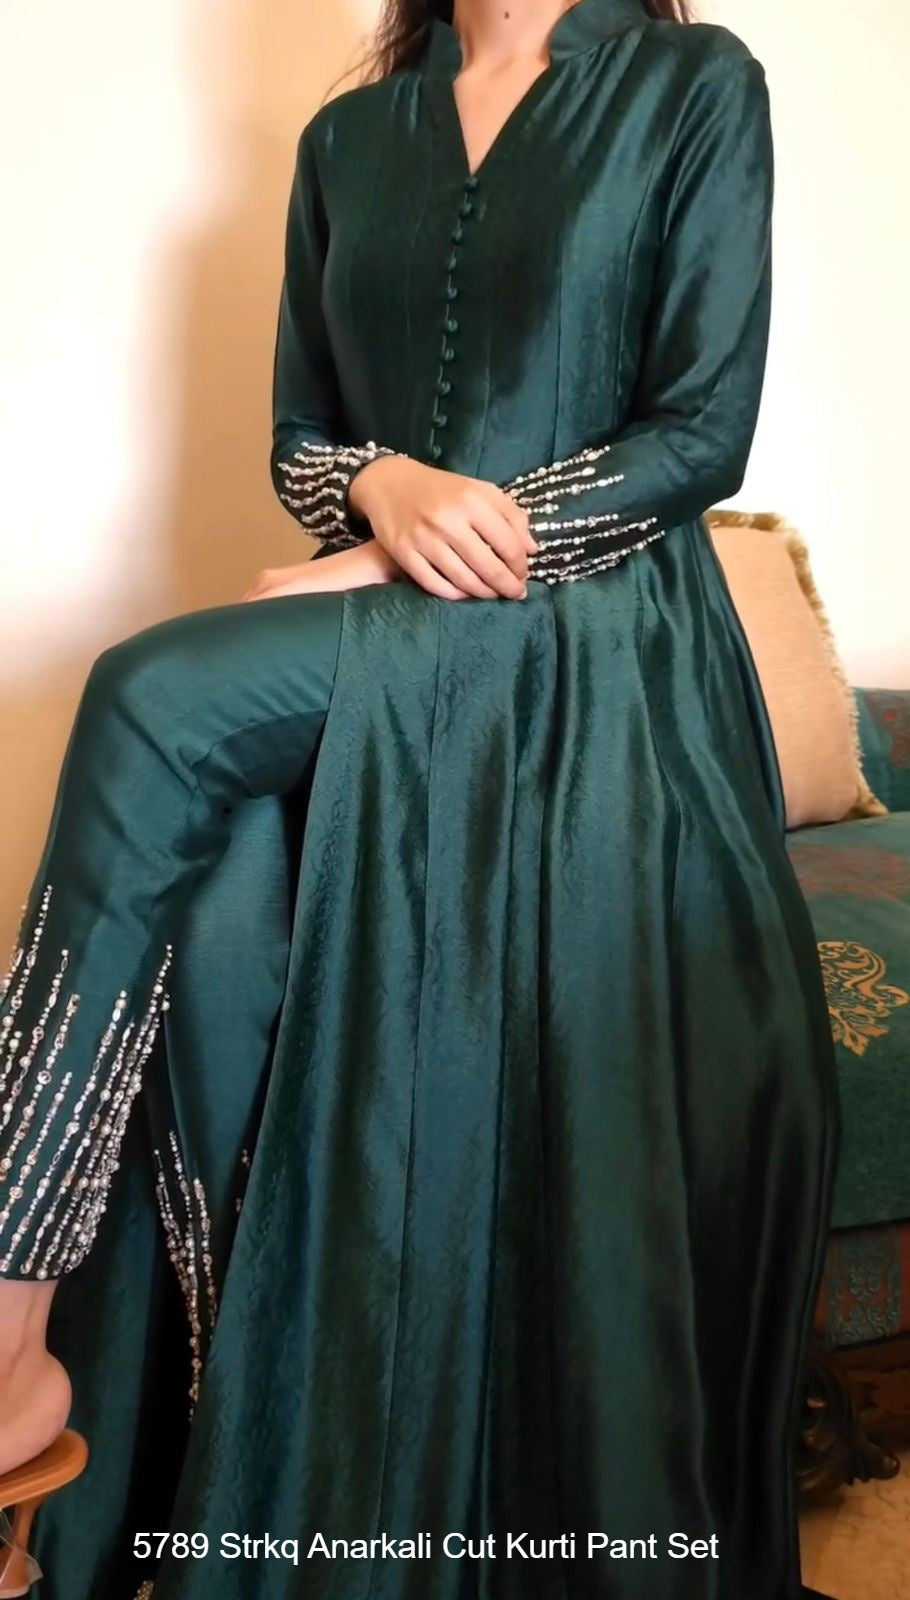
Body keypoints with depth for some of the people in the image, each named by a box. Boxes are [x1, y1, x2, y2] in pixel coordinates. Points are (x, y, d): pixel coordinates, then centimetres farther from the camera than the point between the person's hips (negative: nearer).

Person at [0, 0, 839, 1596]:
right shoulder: (348, 138, 18)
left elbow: (703, 431, -5)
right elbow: (300, 436, 16)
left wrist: (426, 555, -11)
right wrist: (387, 489, -9)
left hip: (594, 676, -4)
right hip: (386, 685, 4)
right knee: (215, 935, -23)